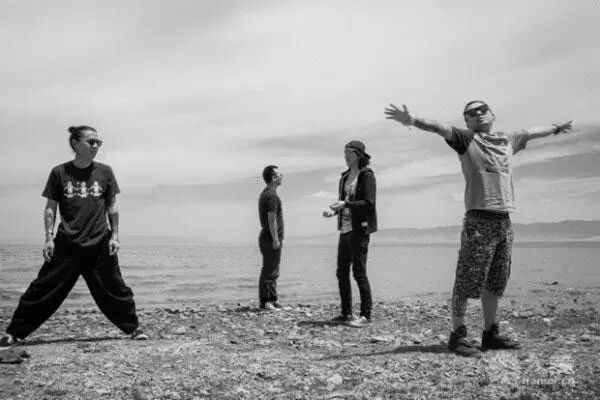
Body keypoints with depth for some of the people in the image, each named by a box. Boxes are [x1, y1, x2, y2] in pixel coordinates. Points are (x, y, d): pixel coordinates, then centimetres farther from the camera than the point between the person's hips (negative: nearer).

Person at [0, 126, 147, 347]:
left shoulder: (105, 172, 2)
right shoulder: (59, 173, 0)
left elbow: (112, 206, 7)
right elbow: (50, 208, 4)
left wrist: (114, 236, 1)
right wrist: (49, 238, -2)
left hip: (100, 244, 1)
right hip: (67, 244, -1)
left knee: (114, 288, 6)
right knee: (43, 288, 1)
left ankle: (133, 328, 21)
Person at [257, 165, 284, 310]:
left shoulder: (265, 193, 16)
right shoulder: (272, 196, -16)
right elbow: (272, 219, -21)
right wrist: (275, 239, -21)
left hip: (267, 238, 10)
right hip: (271, 239, -10)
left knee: (272, 272, 14)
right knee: (269, 272, -5)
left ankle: (273, 301, 20)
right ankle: (265, 302, -1)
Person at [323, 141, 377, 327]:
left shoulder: (366, 175, -6)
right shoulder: (345, 177, 17)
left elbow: (369, 203, -14)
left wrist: (346, 204, -21)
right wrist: (333, 210, 5)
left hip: (359, 229, -8)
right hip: (344, 229, 8)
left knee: (359, 272, -7)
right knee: (342, 272, 9)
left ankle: (366, 314, 1)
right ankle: (346, 313, 18)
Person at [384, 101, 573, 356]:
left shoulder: (508, 141, 18)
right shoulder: (466, 139, 1)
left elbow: (531, 132, 37)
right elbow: (439, 128, -15)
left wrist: (554, 129, 55)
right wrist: (412, 121, -32)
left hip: (505, 221, 6)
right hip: (479, 220, -6)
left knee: (495, 282, 12)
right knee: (468, 281, -6)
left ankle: (490, 334, 22)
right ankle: (457, 336, 2)